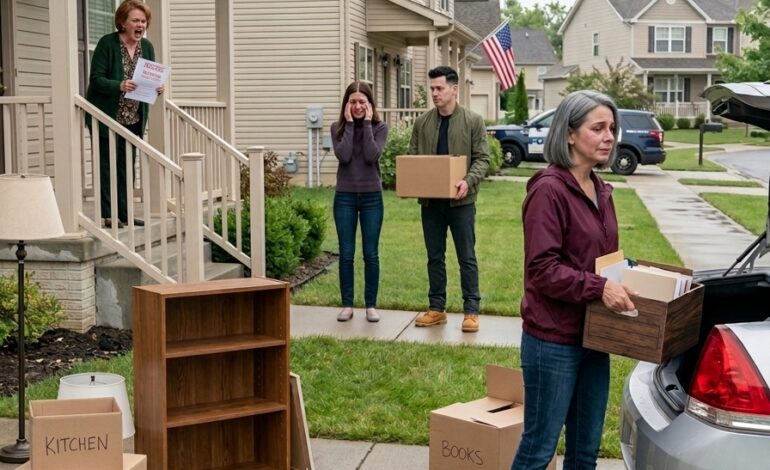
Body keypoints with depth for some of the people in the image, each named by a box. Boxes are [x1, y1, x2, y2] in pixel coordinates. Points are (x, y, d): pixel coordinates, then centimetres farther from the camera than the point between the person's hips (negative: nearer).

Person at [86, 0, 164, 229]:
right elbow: (96, 79, -15)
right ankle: (107, 214, 4)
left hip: (133, 119, 6)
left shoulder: (146, 47, 6)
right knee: (106, 165, -1)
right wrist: (120, 86, -31)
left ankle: (124, 213, 16)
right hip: (107, 117, -6)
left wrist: (157, 87, -11)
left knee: (126, 166, 9)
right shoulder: (107, 43, -11)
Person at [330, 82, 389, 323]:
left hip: (371, 196, -1)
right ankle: (347, 305, 13)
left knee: (371, 254, 4)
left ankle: (371, 305, 13)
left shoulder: (380, 127, -1)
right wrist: (350, 124, -12)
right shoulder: (338, 127, 1)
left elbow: (372, 156, -17)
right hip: (345, 196, 1)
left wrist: (367, 124, -13)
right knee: (346, 254, 4)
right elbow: (343, 156, -15)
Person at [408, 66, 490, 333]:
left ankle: (471, 311, 9)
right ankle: (436, 309, 20)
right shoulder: (422, 123, 7)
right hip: (430, 200, 4)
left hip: (460, 200, -3)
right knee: (435, 257, 11)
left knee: (467, 257, 2)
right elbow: (412, 157, 11)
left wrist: (468, 181, -21)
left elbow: (482, 158, -4)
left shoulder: (473, 121, -2)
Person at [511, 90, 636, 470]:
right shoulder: (548, 190, -16)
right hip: (553, 341, -8)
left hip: (592, 338, 8)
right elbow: (543, 270, -20)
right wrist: (599, 287, -28)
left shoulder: (601, 191, 9)